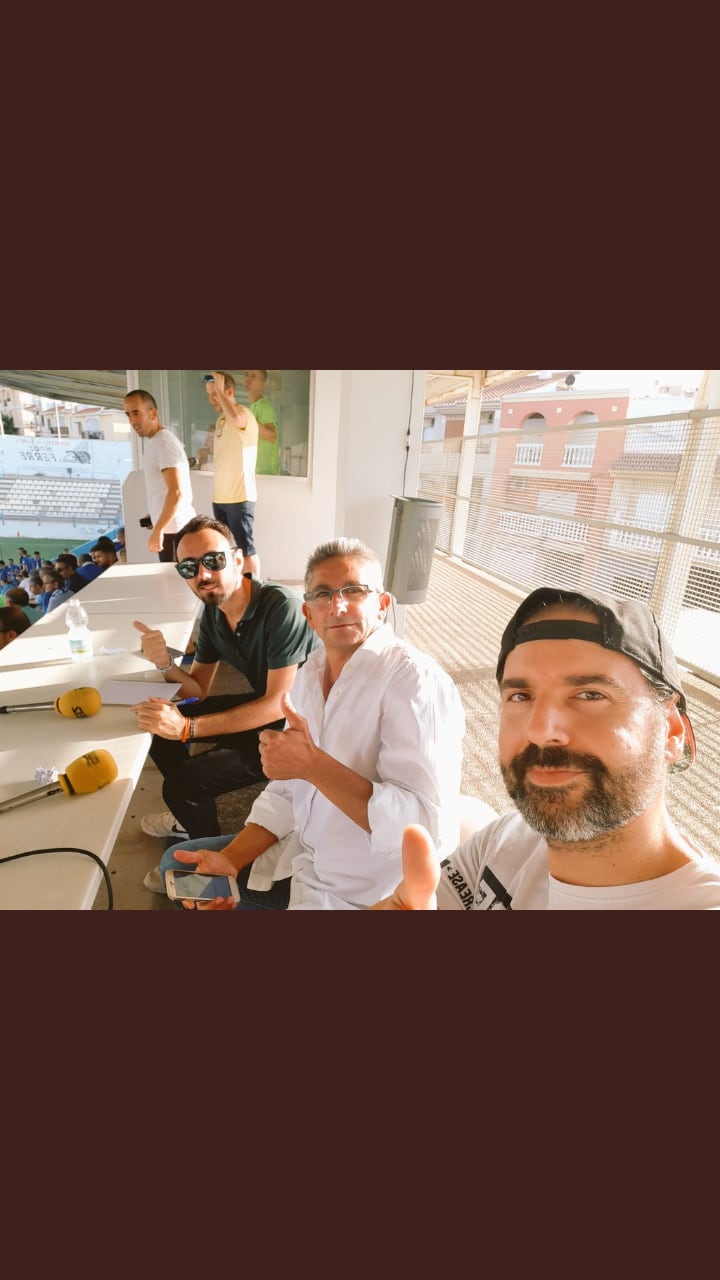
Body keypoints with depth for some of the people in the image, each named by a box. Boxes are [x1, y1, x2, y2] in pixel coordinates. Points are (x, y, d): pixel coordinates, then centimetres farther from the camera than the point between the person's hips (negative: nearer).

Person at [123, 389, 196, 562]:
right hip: (169, 525, 9)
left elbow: (177, 492, -25)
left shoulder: (164, 442, -16)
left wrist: (157, 530, -25)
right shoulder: (152, 441, 14)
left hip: (173, 528, -9)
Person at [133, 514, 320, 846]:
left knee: (183, 783, -15)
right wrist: (166, 665, -17)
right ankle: (191, 815, 33)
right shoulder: (212, 612, -1)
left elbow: (278, 704, -28)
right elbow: (199, 690, 5)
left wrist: (188, 727, -31)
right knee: (162, 729, 11)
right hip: (263, 705, 8)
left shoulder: (281, 606, -27)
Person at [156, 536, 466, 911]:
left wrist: (313, 764, -31)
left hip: (372, 894, -7)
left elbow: (423, 827, -31)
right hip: (306, 859, 8)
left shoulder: (416, 680, -24)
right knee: (177, 863, 17)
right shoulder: (312, 671, 2)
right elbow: (288, 790, 6)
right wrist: (231, 859, -5)